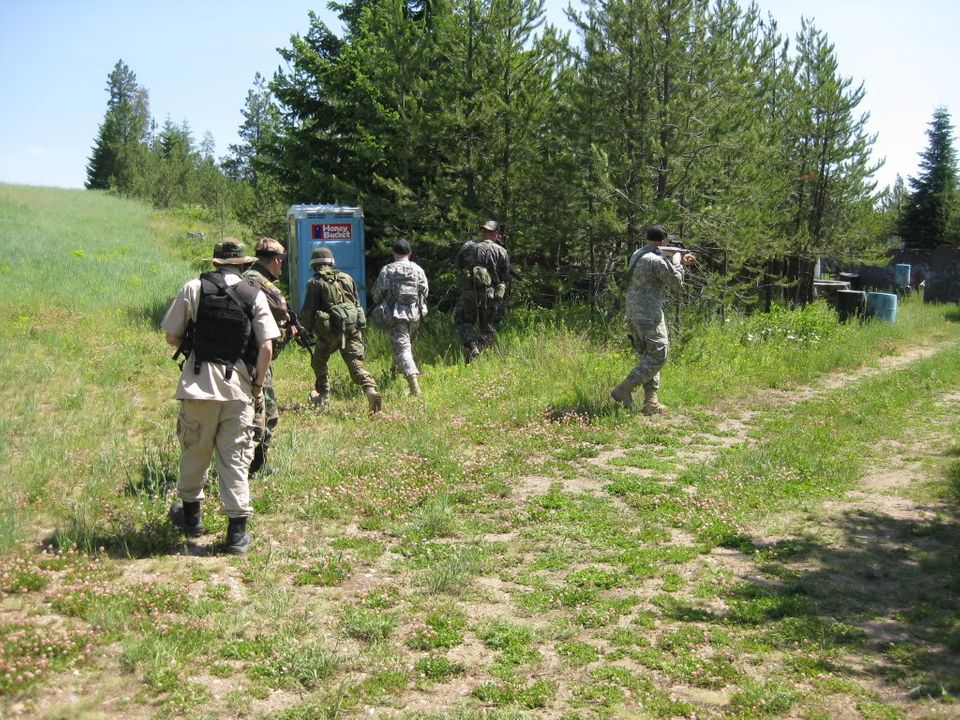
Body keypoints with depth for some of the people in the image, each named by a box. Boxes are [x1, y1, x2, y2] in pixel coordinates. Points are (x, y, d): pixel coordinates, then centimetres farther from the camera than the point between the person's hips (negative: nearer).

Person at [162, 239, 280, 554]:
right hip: (238, 386, 0)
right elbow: (266, 347, -5)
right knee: (235, 457, 6)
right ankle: (237, 532, 7)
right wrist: (258, 385, 6)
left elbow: (171, 336, 3)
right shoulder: (255, 295, 1)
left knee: (195, 450, 18)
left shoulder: (194, 288, 0)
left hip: (198, 382, 0)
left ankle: (190, 514, 34)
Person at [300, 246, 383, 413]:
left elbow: (308, 311, -2)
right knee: (356, 364, -1)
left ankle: (323, 395, 26)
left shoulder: (315, 282, 0)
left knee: (319, 361, 21)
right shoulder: (347, 278, 15)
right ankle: (371, 389, -25)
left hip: (330, 329, -3)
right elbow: (357, 303, 18)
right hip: (353, 327, 3)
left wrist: (308, 329, 15)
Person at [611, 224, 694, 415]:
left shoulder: (637, 255, 12)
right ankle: (623, 390, -9)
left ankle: (651, 402, 12)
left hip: (634, 314, 10)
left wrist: (680, 262, 27)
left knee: (648, 356, 12)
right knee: (658, 355, -6)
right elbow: (675, 281, -5)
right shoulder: (656, 261, -18)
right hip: (649, 315, -10)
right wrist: (677, 261, 10)